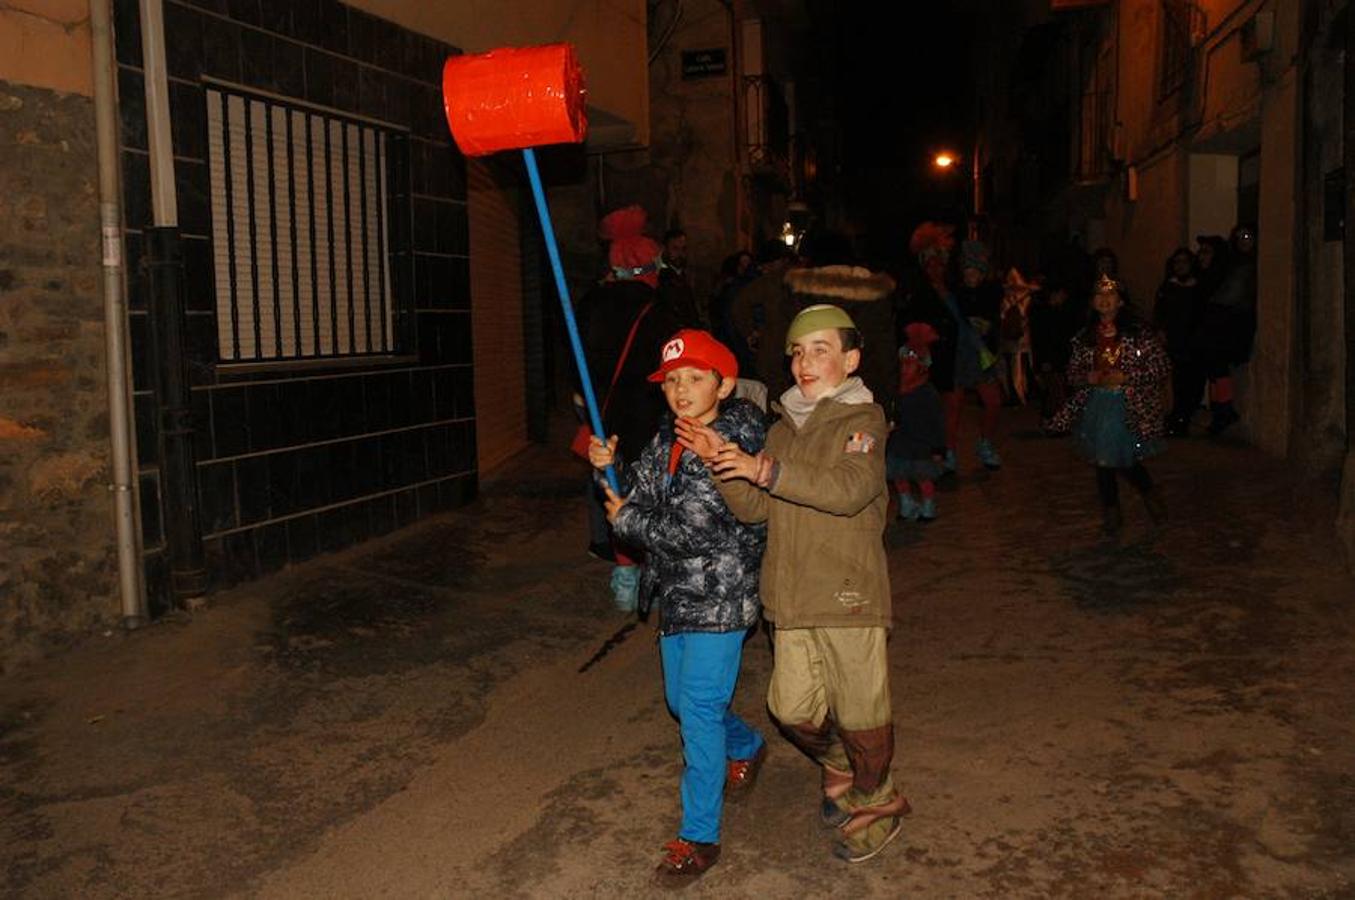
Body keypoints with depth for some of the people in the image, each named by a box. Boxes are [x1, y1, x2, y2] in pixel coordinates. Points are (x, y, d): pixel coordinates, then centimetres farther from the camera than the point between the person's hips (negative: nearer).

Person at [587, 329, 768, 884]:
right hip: (676, 593, 8)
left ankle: (699, 836, 6)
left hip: (720, 595, -8)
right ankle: (746, 748, 50)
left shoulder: (734, 444, -19)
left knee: (699, 706, -7)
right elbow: (640, 496, 10)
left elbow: (693, 532, -23)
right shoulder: (665, 442, 7)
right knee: (681, 699, 21)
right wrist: (611, 466, -8)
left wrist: (626, 520, -12)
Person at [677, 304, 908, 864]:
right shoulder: (784, 428, 15)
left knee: (859, 712, 5)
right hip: (792, 596, 5)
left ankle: (877, 801, 31)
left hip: (848, 592, -5)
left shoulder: (863, 419, -5)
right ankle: (840, 767, 38)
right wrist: (722, 463, -10)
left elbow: (848, 488, -24)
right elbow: (754, 508, 7)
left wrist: (763, 469, -28)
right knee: (792, 708, 7)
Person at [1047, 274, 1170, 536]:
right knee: (1102, 462, 8)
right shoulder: (1085, 337, 5)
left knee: (1125, 463, 0)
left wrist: (1125, 377, -17)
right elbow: (1072, 373, 13)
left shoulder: (1138, 332, -7)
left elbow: (1161, 366, -7)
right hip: (1096, 408, 4)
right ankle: (1111, 514, 25)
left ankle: (1151, 495, 31)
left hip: (1129, 408, -4)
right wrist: (1088, 377, -9)